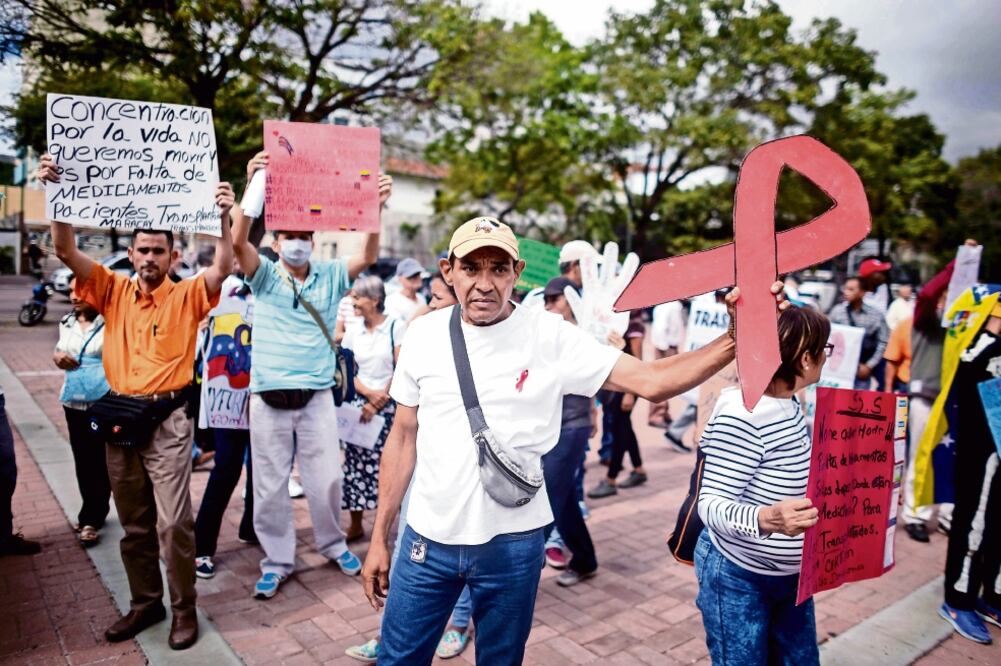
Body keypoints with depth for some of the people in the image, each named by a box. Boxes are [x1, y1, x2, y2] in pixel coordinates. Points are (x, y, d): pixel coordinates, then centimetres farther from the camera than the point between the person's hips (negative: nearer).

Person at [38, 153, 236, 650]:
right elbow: (66, 252, -2)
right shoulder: (113, 291, 7)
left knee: (173, 522, -2)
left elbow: (222, 269, -18)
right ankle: (145, 602, 31)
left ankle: (184, 608, 15)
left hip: (168, 420, -4)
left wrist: (224, 217, -29)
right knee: (133, 523, 15)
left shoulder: (186, 296, -2)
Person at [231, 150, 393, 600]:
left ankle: (332, 543, 32)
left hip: (316, 398, 1)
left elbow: (368, 256, -9)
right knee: (270, 486, 8)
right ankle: (277, 559, 25)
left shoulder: (330, 276, 5)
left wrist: (376, 208, -24)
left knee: (326, 479, 9)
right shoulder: (265, 277, 2)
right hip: (268, 399, 0)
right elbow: (238, 241, -15)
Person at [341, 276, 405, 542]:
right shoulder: (352, 331, 10)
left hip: (388, 405, -4)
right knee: (356, 463, 5)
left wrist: (377, 403, -11)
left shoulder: (396, 327, -5)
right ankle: (355, 525, 16)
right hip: (358, 404, 4)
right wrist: (368, 392, -9)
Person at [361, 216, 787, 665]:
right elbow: (403, 438, 3)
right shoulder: (424, 335, -4)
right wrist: (379, 538, 5)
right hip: (427, 539, 2)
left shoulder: (551, 337, -11)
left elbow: (650, 380, -16)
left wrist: (737, 339, -31)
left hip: (512, 544, -1)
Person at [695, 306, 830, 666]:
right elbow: (711, 504, -28)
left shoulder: (790, 405, 1)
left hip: (791, 574, 9)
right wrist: (766, 519, -44)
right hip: (738, 578, -9)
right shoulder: (741, 417, -28)